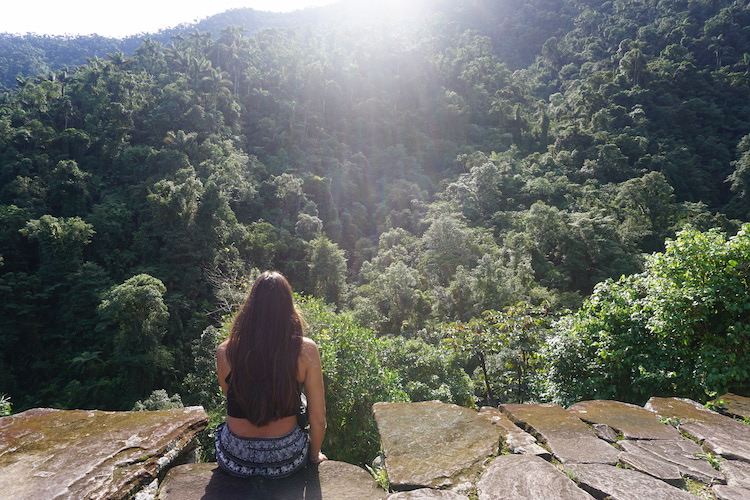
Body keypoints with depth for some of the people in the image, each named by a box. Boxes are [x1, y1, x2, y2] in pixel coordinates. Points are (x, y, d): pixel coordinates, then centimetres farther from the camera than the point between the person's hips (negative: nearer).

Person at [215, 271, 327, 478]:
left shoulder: (225, 351, -15)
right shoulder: (305, 350, -19)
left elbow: (230, 398, 5)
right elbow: (318, 418, -11)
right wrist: (314, 455, 9)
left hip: (235, 461, 1)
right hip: (286, 461, -1)